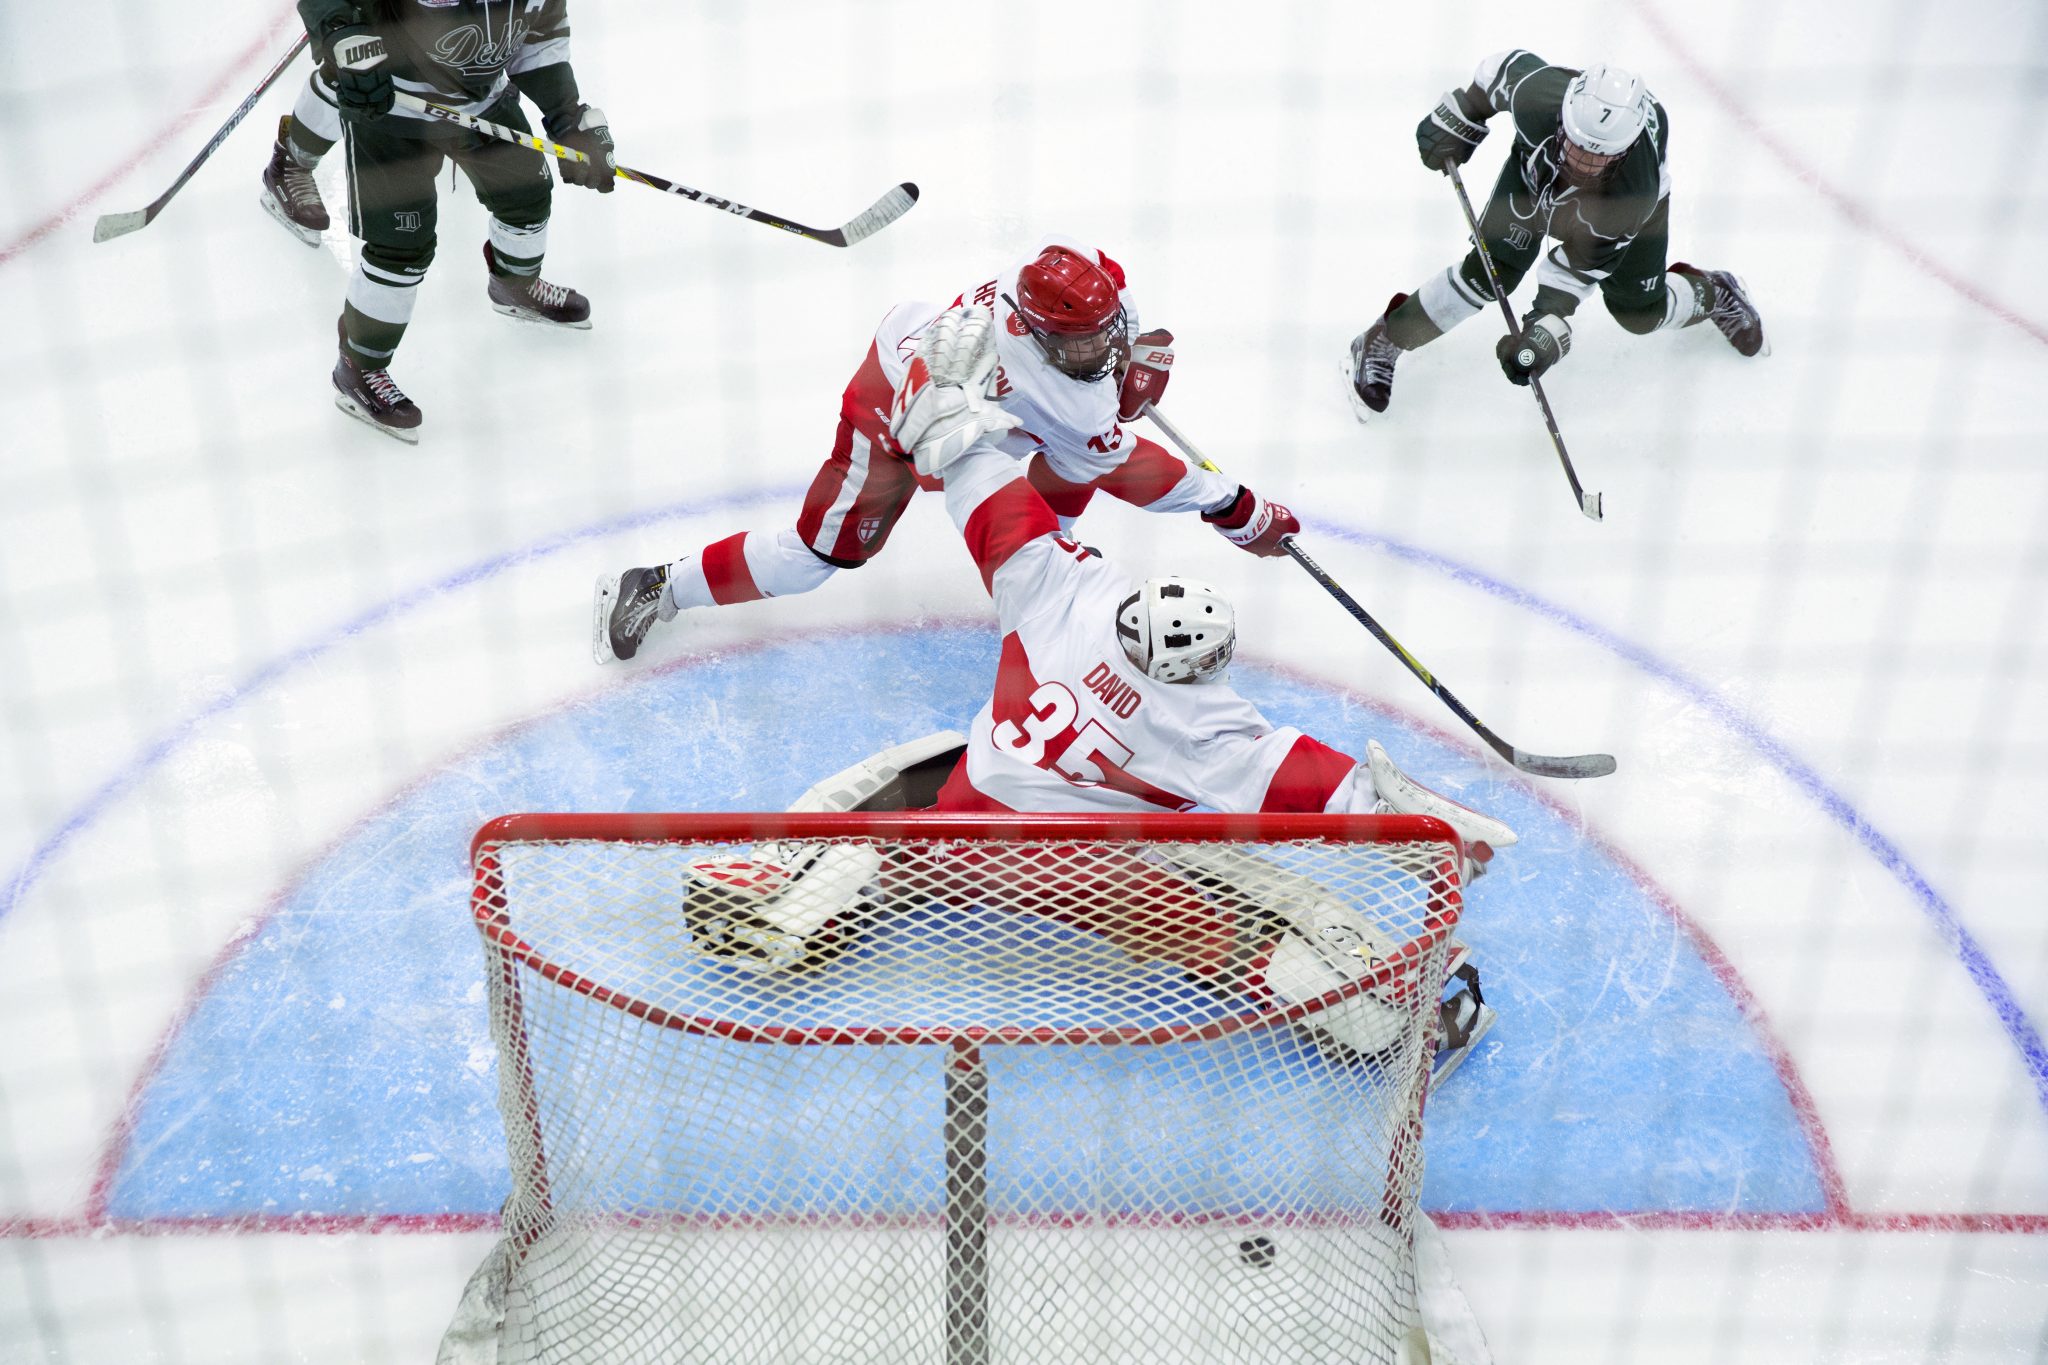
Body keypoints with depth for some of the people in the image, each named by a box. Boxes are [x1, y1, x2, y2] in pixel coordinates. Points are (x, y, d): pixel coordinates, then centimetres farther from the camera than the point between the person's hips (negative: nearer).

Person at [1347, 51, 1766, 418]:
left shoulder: (1637, 192, -45)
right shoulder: (1536, 95, -42)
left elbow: (1578, 266, -36)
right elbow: (1507, 64, -19)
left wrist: (1548, 325, -45)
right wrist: (1456, 122, -10)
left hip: (1622, 201, -1)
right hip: (1536, 171, 1)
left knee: (1641, 313, 6)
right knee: (1489, 274, -15)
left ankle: (1714, 295, 39)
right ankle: (1384, 341, 1)